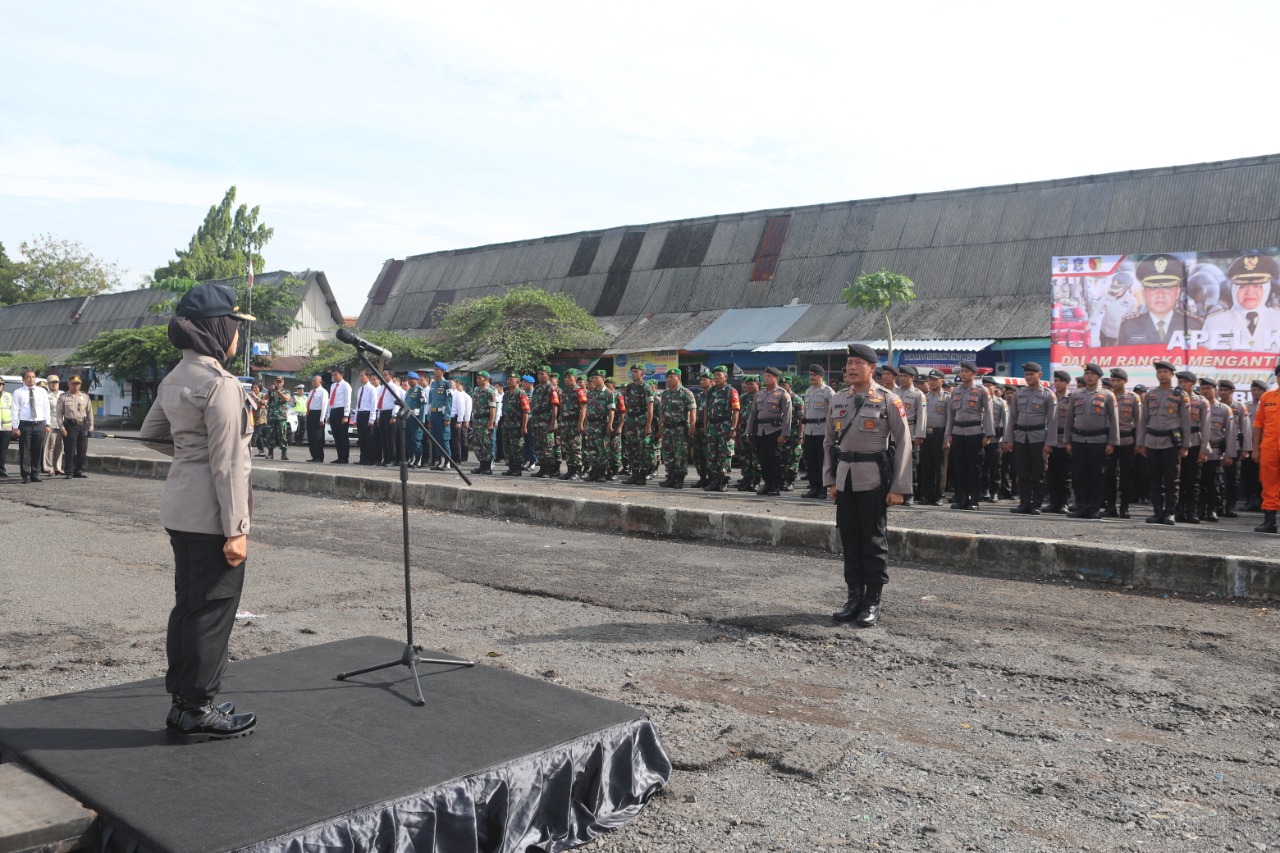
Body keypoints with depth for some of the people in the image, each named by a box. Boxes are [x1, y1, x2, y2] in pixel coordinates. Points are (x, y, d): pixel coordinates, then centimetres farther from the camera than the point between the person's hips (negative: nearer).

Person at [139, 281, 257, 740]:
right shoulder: (221, 385, -18)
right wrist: (236, 529, -18)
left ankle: (182, 702, 27)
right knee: (213, 607, 1)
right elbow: (227, 463, -20)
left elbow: (151, 434, 21)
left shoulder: (175, 379, 10)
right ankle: (199, 709, 12)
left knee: (188, 603, 17)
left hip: (180, 508, 9)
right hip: (210, 514, -9)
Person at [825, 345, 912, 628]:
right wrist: (830, 480, 9)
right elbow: (829, 442, 15)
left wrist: (899, 487, -11)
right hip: (845, 480, 5)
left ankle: (873, 603, 10)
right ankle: (854, 597, 20)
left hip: (874, 481, -5)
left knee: (873, 541, 2)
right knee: (849, 540, 9)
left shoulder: (887, 400, -6)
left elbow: (903, 443, -7)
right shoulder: (838, 400, 9)